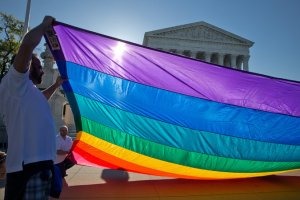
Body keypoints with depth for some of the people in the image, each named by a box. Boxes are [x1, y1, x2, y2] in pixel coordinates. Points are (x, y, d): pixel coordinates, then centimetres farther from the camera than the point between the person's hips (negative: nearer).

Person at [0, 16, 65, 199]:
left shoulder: (25, 91, 25)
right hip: (30, 164, -10)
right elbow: (27, 44, -18)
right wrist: (45, 25, -1)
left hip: (35, 162, 10)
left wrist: (57, 85, 53)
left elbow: (39, 99, 50)